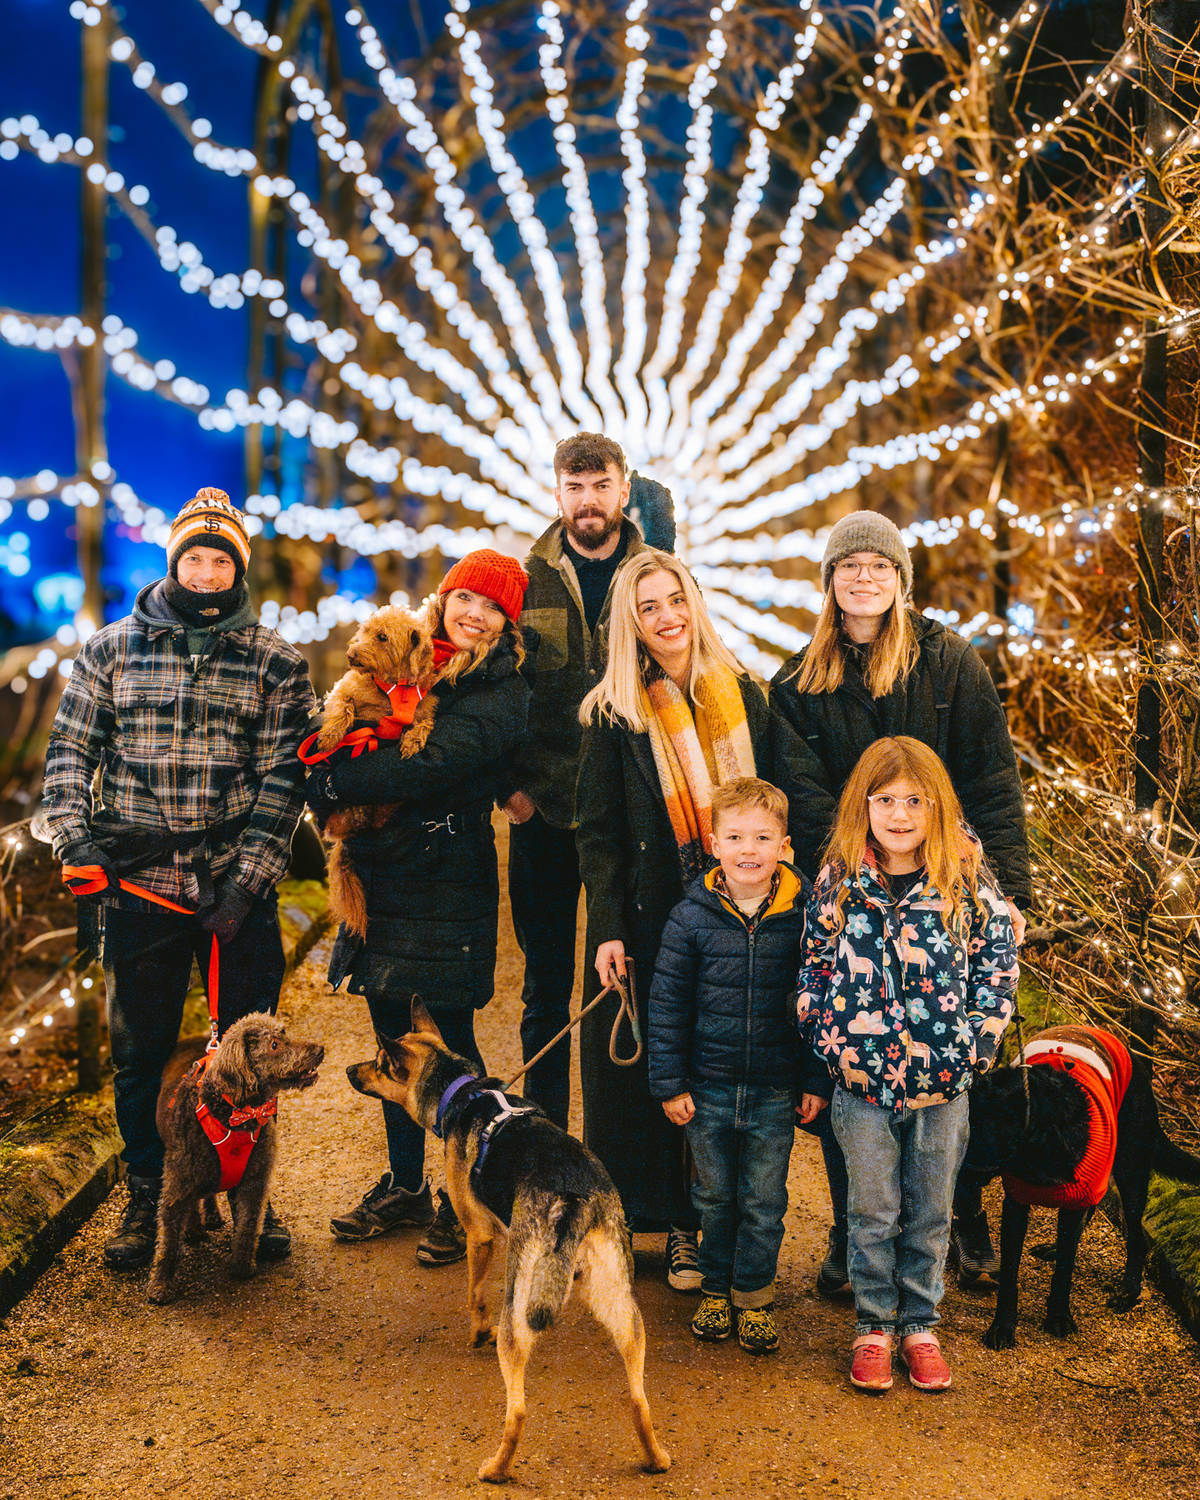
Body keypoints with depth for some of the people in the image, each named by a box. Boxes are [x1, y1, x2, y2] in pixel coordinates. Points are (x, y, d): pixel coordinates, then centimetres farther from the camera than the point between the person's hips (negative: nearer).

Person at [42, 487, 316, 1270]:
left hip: (239, 892, 0)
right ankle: (145, 1199, 26)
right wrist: (77, 848, -7)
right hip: (138, 885, 1)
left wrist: (248, 881, -10)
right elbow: (69, 753, 7)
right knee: (139, 1052, 9)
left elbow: (283, 779, -2)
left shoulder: (276, 662, 3)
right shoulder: (112, 649, 6)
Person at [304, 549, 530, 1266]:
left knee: (448, 1043, 0)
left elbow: (429, 768, -21)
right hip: (383, 877, 7)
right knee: (395, 1035, 14)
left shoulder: (502, 694, -9)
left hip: (448, 883, -7)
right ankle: (406, 1185, 28)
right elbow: (349, 741, 11)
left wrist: (335, 784, -13)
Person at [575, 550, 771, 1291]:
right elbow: (598, 832, -2)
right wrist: (608, 930, -11)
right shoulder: (614, 714, 0)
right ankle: (645, 1214, 19)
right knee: (638, 1065, 4)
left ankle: (692, 1226, 16)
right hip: (647, 924, -1)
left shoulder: (745, 697, 5)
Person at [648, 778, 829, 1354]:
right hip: (707, 1087, 1)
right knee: (714, 1196, 16)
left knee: (764, 1201, 10)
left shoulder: (802, 917, -7)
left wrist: (816, 1080, 1)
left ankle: (753, 1295, 28)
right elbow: (667, 1004, -1)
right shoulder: (692, 917, -7)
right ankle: (716, 1287, 34)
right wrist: (669, 1083, -2)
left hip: (775, 1090, 0)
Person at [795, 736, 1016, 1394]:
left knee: (930, 1212, 13)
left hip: (943, 1081, 0)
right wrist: (829, 1047, 0)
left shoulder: (969, 883, -5)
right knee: (873, 1212, 10)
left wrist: (975, 1046, -5)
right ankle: (874, 1326, 26)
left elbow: (998, 966, 1)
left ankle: (920, 1325, 29)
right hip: (861, 1078, 0)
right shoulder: (837, 883, -3)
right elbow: (814, 969, 4)